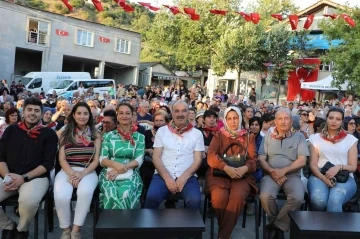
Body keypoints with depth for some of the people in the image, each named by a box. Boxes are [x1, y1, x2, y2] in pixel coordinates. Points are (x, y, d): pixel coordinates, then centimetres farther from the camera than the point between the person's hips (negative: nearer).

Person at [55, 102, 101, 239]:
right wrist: (71, 173, -13)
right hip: (67, 171, 1)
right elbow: (62, 159, 6)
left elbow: (96, 160, 4)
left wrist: (83, 173, -13)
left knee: (85, 192, -36)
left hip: (88, 172, -1)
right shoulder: (65, 134, 12)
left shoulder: (95, 135, 9)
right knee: (61, 196, -30)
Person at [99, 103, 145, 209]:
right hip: (109, 173, 0)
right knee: (111, 196, -33)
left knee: (125, 195, -34)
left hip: (130, 174, 0)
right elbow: (102, 159, 4)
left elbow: (138, 160, 0)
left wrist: (121, 169, -16)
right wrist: (116, 165, -18)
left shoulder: (139, 137, 11)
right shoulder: (108, 136, 12)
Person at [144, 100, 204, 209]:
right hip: (163, 175, 0)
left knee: (194, 200, -30)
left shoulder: (197, 133, 10)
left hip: (187, 176, 0)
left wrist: (184, 177, -13)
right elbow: (156, 157, 5)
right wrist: (167, 177, -11)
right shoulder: (162, 131, 11)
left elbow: (197, 160, 5)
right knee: (151, 197, -28)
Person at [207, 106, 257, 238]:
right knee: (219, 197, -32)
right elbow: (211, 156, -3)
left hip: (242, 175, 1)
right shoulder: (219, 135, 10)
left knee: (237, 196, -32)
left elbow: (253, 159, 6)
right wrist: (226, 168, -21)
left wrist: (245, 168, -18)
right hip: (219, 173, 0)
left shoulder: (248, 136, 14)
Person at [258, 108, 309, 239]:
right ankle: (274, 221, 1)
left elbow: (302, 161, 0)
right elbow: (261, 159, 6)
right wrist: (272, 171, -12)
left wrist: (284, 170, -13)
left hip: (292, 175, 0)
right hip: (271, 174, 0)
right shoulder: (268, 137, 13)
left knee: (298, 198, -30)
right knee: (265, 196, -30)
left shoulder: (299, 136, 9)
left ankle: (278, 226, -7)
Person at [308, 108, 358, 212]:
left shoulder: (350, 139, 12)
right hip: (320, 175, 1)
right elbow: (313, 164, 6)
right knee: (318, 200, -33)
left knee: (335, 201, -35)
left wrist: (339, 167, -13)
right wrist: (323, 177, -13)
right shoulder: (315, 138, 13)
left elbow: (353, 166, 9)